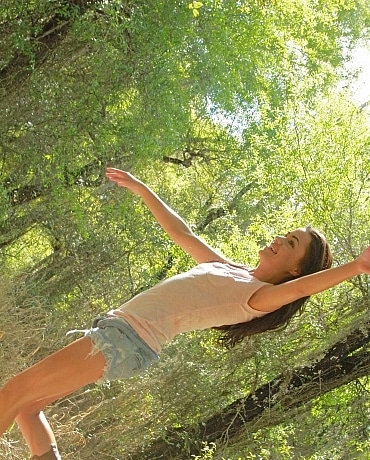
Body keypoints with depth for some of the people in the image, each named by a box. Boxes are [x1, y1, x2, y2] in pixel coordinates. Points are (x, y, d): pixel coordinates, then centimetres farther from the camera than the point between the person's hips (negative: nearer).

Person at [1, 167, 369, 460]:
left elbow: (298, 288, -28)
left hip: (129, 341, -9)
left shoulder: (260, 296, -7)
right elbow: (181, 233, 28)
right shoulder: (225, 268, 18)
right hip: (114, 327, 9)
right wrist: (141, 189, 32)